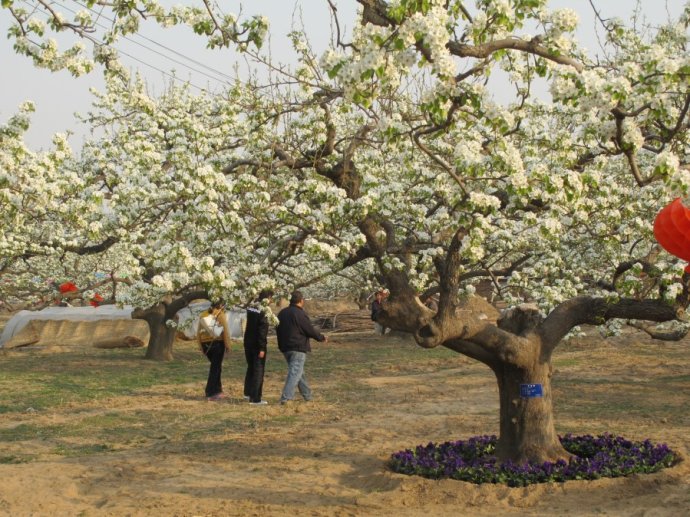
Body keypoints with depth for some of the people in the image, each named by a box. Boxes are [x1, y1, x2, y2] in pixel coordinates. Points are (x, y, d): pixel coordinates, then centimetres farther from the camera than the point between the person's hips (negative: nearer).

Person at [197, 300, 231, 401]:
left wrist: (201, 347, 16)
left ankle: (217, 390, 23)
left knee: (215, 366, 22)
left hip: (205, 344, 5)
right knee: (215, 367, 1)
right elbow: (225, 331, -8)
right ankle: (211, 394, -2)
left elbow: (199, 332, 11)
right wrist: (228, 345, -2)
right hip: (218, 343, -5)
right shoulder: (221, 315, -2)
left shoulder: (203, 315, 12)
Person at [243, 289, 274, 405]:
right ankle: (255, 399, -1)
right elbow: (262, 331, -21)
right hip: (257, 345, -8)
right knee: (258, 371, -1)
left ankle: (248, 393, 33)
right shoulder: (264, 312, -18)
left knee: (250, 368, 22)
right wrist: (262, 348, -19)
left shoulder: (250, 308, 6)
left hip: (248, 343, 8)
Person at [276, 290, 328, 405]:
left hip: (285, 347, 8)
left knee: (298, 372, 19)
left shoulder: (282, 313, 10)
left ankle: (307, 394, 29)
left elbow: (278, 330, 17)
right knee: (295, 373, -8)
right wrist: (322, 337, 4)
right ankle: (285, 398, -17)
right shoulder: (300, 314, -15)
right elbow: (310, 330, -11)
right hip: (298, 348, -8)